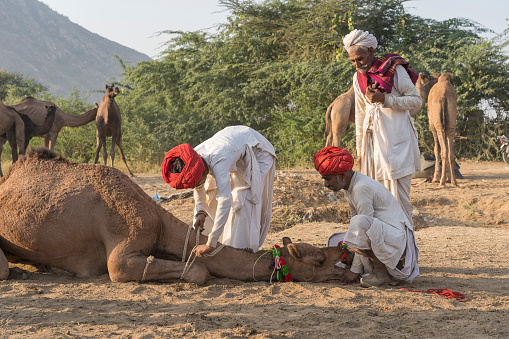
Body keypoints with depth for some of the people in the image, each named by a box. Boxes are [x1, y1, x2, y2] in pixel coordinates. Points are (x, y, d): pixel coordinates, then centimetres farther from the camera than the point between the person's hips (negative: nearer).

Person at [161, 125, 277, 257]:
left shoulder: (219, 163, -46)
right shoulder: (193, 158, -23)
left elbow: (225, 203, -51)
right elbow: (198, 188, -2)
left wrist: (210, 245, -51)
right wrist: (200, 212, -18)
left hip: (258, 151, -8)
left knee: (242, 200, -19)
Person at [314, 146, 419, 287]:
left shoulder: (362, 188, -20)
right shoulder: (351, 186, 10)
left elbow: (361, 225, -20)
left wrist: (355, 270, -16)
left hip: (397, 237, -11)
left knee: (359, 223, -35)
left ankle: (382, 271, -16)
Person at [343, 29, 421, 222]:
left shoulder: (394, 70, -5)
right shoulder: (358, 78, 13)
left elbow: (416, 100, -4)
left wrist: (385, 99, -17)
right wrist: (360, 148, 18)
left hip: (396, 138, -5)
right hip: (373, 139, 6)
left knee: (398, 194, -9)